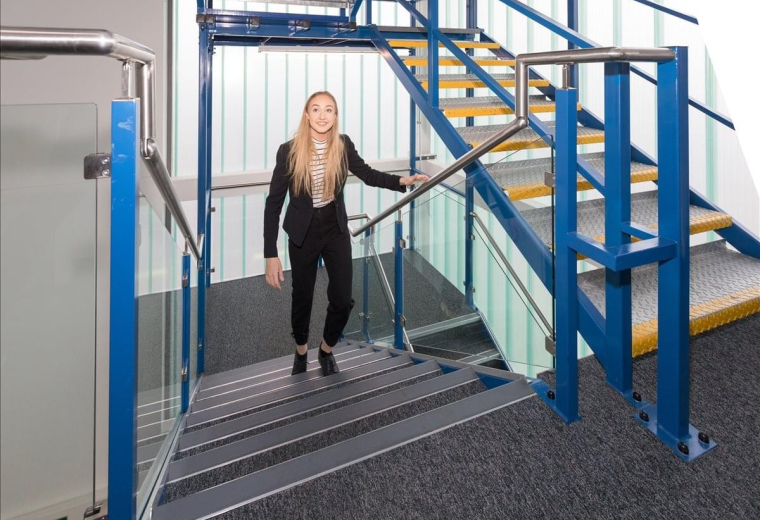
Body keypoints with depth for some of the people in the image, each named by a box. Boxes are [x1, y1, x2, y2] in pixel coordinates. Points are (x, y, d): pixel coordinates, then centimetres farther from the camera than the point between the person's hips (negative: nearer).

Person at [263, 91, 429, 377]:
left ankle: (326, 350, 31)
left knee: (343, 300, 1)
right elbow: (274, 203, -16)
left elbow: (367, 174, 7)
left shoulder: (343, 145, -10)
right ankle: (301, 353, 41)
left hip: (336, 230, 2)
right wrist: (271, 255, -19)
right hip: (303, 234, -2)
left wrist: (402, 181, -9)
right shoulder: (289, 151, -19)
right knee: (302, 299, 12)